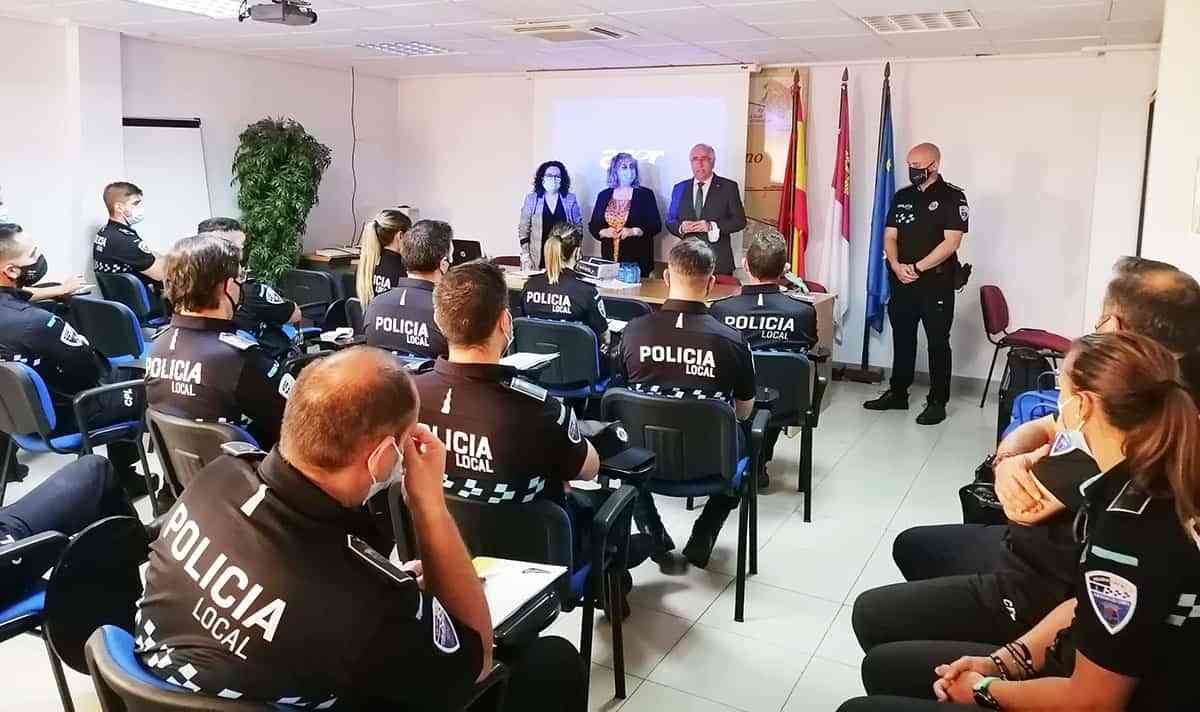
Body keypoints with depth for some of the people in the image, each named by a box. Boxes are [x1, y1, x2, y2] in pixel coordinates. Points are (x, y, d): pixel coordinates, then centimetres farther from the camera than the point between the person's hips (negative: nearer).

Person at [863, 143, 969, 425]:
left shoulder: (952, 197, -6)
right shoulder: (902, 196, 11)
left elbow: (951, 242, -14)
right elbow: (890, 237, 9)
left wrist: (918, 267, -18)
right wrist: (897, 266, -10)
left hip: (936, 283, -5)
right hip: (902, 282, 5)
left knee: (938, 343, 2)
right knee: (902, 339, 13)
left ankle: (937, 402, 9)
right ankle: (897, 394, 25)